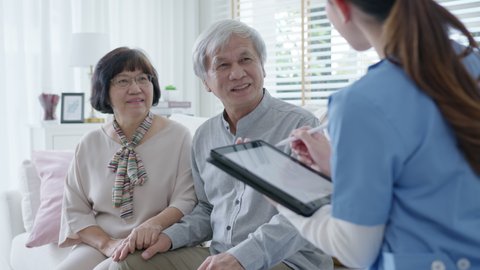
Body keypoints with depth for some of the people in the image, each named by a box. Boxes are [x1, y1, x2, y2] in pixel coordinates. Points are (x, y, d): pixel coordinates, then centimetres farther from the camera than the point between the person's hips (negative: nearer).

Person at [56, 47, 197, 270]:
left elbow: (186, 200, -7)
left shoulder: (178, 136, -2)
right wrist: (107, 244, -10)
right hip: (98, 246, 4)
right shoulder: (89, 145, 7)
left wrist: (156, 224, -27)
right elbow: (75, 210, 6)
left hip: (152, 248, -3)